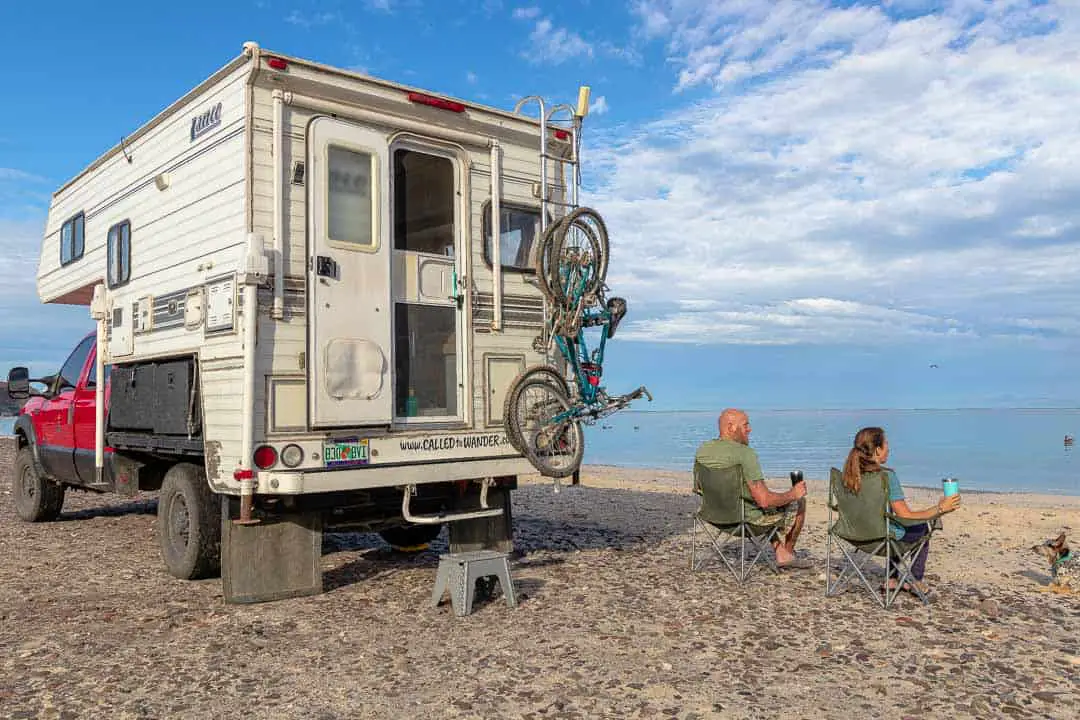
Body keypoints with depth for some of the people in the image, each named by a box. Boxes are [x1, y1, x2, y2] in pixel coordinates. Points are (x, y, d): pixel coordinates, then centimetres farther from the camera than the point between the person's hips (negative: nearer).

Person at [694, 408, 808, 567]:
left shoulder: (702, 450, -6)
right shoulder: (745, 453, -28)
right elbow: (764, 501, -30)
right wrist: (792, 494, -11)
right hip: (750, 518, -7)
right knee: (799, 502, 19)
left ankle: (782, 555, 32)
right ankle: (788, 552, 40)